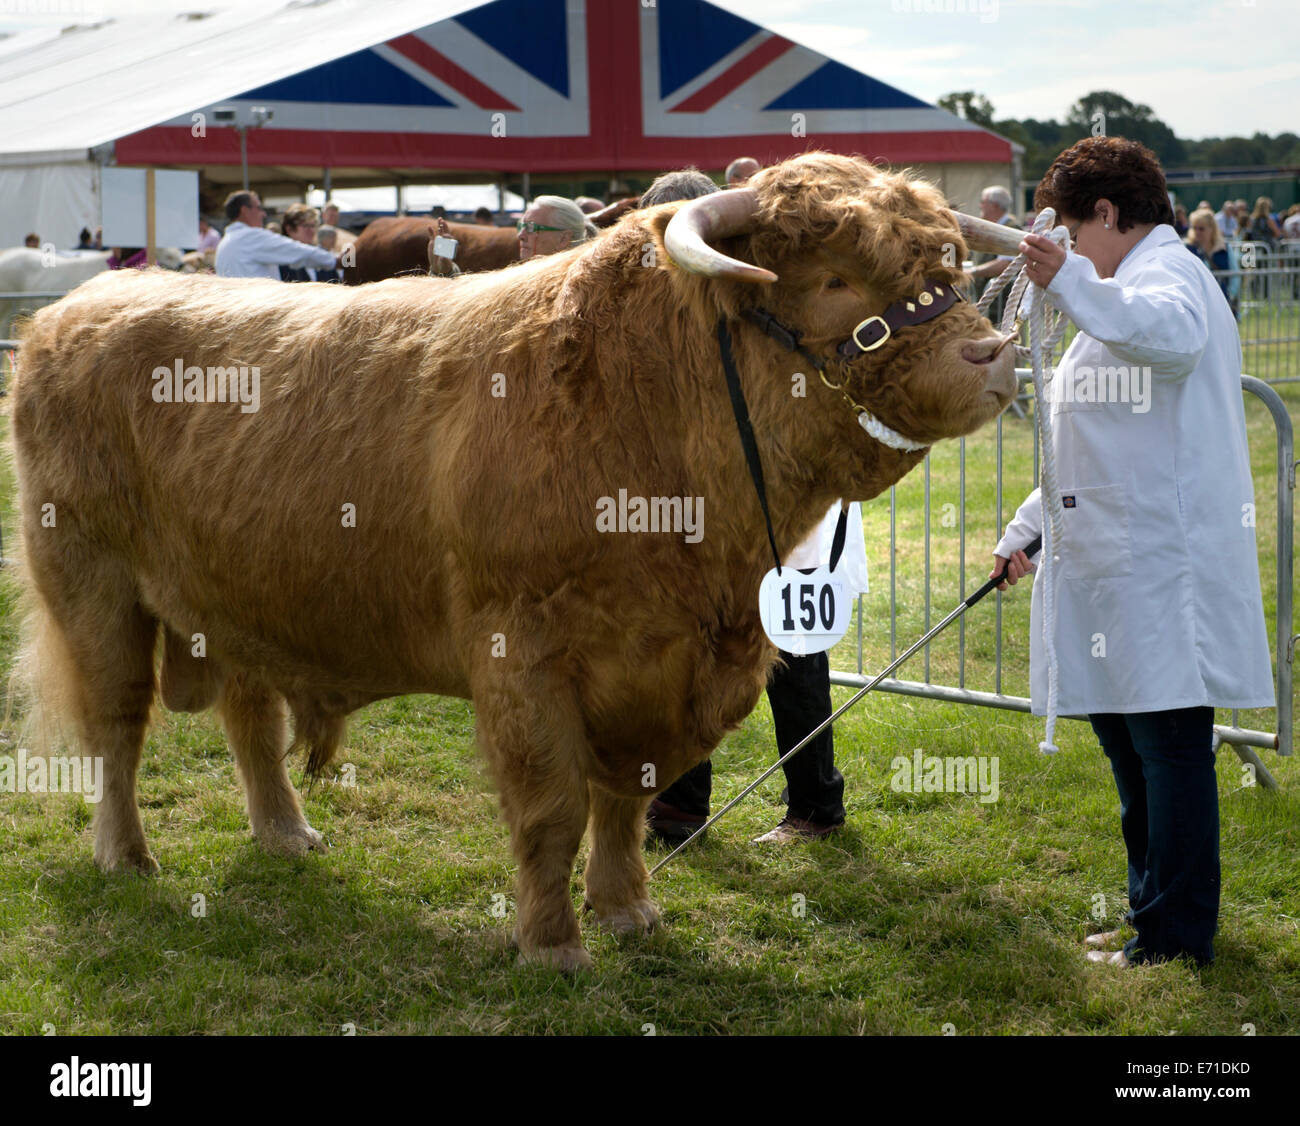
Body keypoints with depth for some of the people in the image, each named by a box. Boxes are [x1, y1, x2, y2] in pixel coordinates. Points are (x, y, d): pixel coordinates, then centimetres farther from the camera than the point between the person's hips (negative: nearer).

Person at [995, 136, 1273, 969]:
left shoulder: (1168, 274, -9)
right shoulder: (1134, 285, 25)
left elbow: (1175, 335, -38)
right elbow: (1093, 447, 31)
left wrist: (1071, 283, -51)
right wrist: (1026, 530, 31)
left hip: (1163, 568, -11)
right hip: (1126, 565, 11)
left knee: (1169, 743, -6)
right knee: (1126, 735, 16)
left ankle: (1179, 937, -1)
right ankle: (1155, 913, 27)